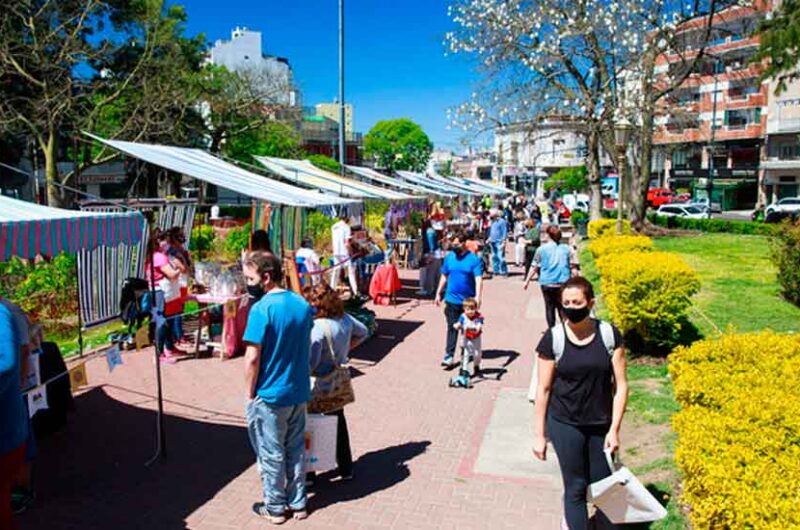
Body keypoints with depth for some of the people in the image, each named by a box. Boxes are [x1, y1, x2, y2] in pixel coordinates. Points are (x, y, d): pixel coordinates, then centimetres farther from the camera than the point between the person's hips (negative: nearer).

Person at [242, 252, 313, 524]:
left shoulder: (261, 309, -20)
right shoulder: (303, 304, 1)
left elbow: (252, 358, -19)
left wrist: (249, 394, -8)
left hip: (270, 396, -6)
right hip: (299, 392, 6)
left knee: (271, 453, 10)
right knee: (297, 448, 18)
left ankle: (275, 507, 24)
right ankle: (298, 502, 30)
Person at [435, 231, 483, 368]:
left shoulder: (474, 259, -9)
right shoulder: (449, 257, 3)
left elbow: (479, 279, -16)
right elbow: (444, 277, 12)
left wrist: (478, 297, -27)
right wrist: (438, 293, 13)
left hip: (468, 300, -2)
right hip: (452, 299, 2)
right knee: (452, 328, -2)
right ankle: (449, 356, -3)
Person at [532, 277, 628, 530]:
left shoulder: (609, 334, -7)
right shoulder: (553, 338, -10)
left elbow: (620, 385, -2)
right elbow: (543, 389, -5)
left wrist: (614, 429, -6)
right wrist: (539, 435, -3)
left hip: (601, 424, 2)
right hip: (565, 425, -2)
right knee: (576, 487, 6)